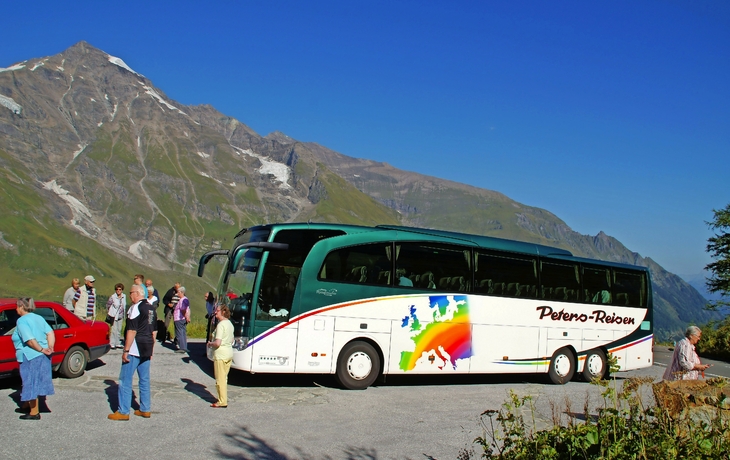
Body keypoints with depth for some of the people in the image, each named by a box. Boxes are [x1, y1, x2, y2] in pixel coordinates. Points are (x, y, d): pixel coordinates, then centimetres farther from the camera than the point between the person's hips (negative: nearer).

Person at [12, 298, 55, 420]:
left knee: (31, 383, 1)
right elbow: (50, 333, 2)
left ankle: (34, 413, 7)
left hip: (30, 357, -8)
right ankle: (28, 403, 37)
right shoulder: (39, 318, 12)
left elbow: (30, 340, -23)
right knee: (36, 382, 21)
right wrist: (50, 347, -4)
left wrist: (41, 349, -15)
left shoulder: (22, 321, -12)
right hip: (42, 356, 8)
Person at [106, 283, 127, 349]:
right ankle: (112, 344, -2)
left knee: (119, 330, 11)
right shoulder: (112, 297, -11)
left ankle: (118, 343, 19)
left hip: (121, 316, 5)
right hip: (114, 316, -5)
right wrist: (109, 313, 4)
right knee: (114, 330, -8)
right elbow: (108, 305, 1)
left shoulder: (124, 296, 2)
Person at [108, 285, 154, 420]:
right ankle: (145, 409, 16)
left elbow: (132, 330, -19)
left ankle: (123, 412, 0)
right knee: (144, 380, 13)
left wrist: (126, 350, -17)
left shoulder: (135, 308, -13)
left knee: (125, 380, -2)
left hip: (135, 349, -8)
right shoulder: (150, 308, 13)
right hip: (147, 349, 8)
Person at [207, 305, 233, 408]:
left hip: (220, 355, -9)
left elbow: (217, 343, -23)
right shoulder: (230, 324, 11)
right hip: (229, 353, 9)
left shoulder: (221, 325, -18)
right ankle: (224, 398, 22)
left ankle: (222, 401, 2)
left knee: (220, 379, -1)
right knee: (224, 378, 16)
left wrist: (210, 344, -5)